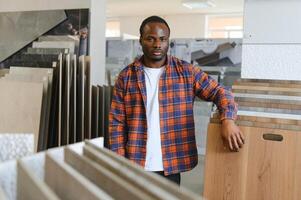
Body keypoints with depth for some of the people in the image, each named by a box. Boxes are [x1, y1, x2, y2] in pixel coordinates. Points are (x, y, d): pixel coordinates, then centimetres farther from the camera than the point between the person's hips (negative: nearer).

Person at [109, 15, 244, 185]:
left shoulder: (187, 72, -2)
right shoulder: (126, 76, 0)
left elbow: (220, 92, -2)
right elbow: (117, 123, 1)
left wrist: (228, 120, -22)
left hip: (171, 166, 0)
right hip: (135, 164, 1)